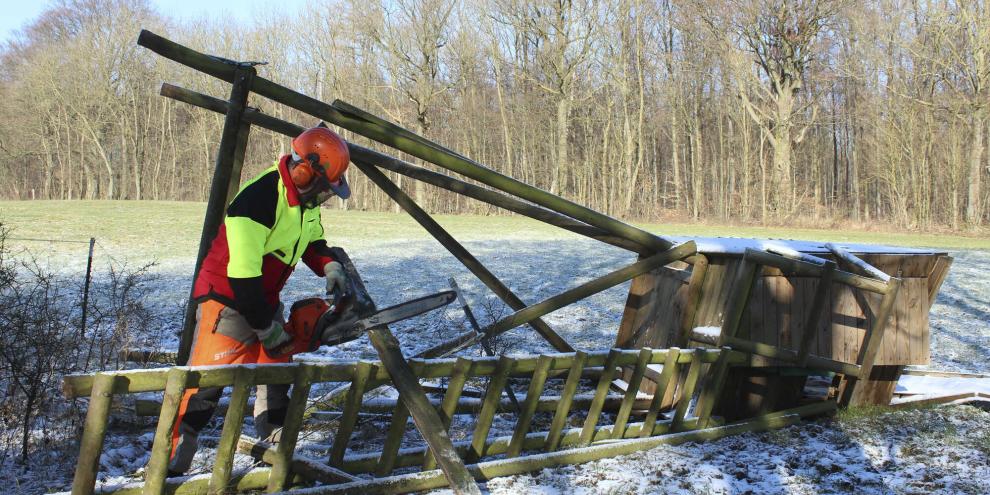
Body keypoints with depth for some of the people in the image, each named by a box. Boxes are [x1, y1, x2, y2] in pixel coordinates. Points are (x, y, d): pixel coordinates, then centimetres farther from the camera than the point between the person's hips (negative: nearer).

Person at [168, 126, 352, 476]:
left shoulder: (306, 199, 0)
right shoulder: (259, 199, -28)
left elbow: (312, 242, 20)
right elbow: (243, 273, -28)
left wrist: (330, 267, -1)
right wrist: (268, 329, -20)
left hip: (265, 299, 9)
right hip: (227, 300, -9)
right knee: (205, 383, -12)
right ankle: (169, 468, -10)